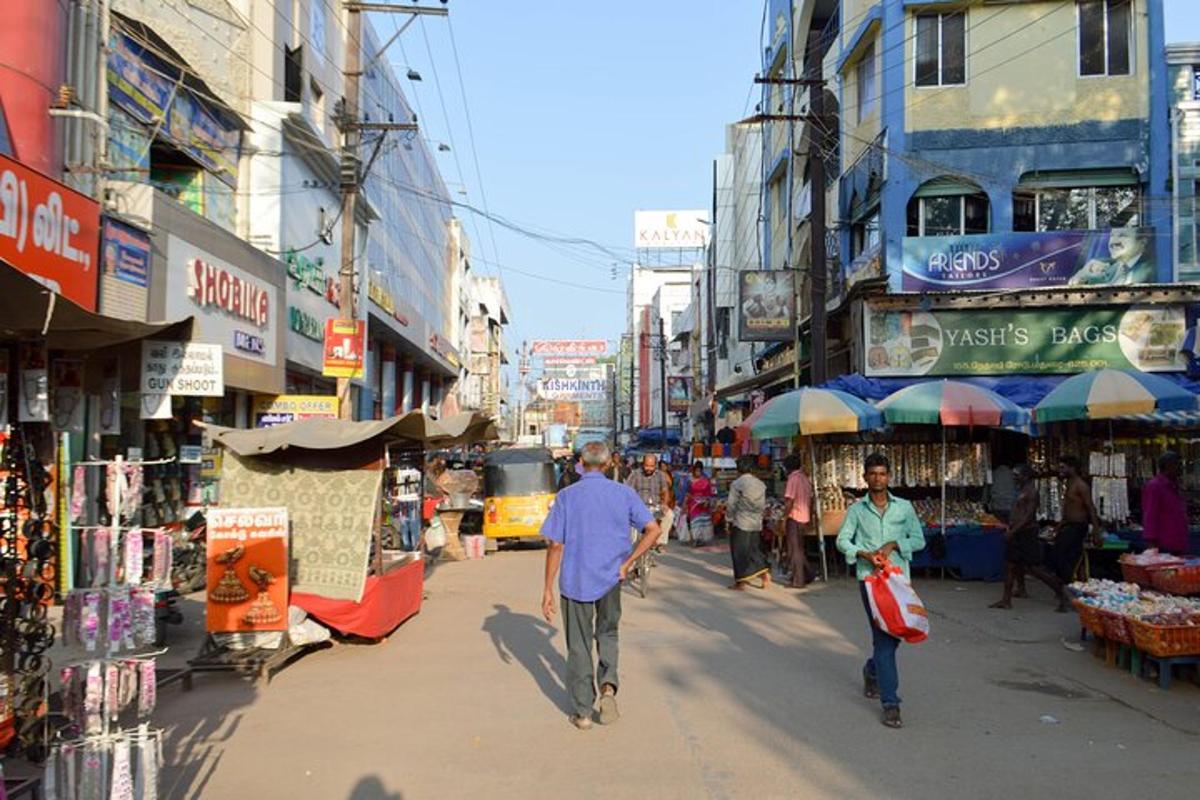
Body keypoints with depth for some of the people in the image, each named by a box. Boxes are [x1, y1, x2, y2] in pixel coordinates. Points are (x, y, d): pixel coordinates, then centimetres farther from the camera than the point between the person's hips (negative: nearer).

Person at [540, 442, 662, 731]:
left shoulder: (566, 496, -8)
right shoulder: (624, 493, -2)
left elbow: (555, 546, -9)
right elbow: (653, 530, -7)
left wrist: (547, 590, -4)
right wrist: (627, 563, -2)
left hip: (575, 582, -2)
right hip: (610, 580, 2)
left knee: (579, 646, 11)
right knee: (607, 635, 23)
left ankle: (583, 712, 17)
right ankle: (608, 685, 0)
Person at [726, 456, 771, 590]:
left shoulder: (736, 484, -12)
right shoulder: (761, 484, 3)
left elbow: (731, 505, -9)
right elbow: (763, 505, 9)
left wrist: (729, 520, 4)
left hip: (740, 524, -5)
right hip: (757, 524, 5)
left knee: (739, 552, 2)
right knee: (755, 550, 17)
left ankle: (740, 582, 6)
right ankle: (765, 574, 7)